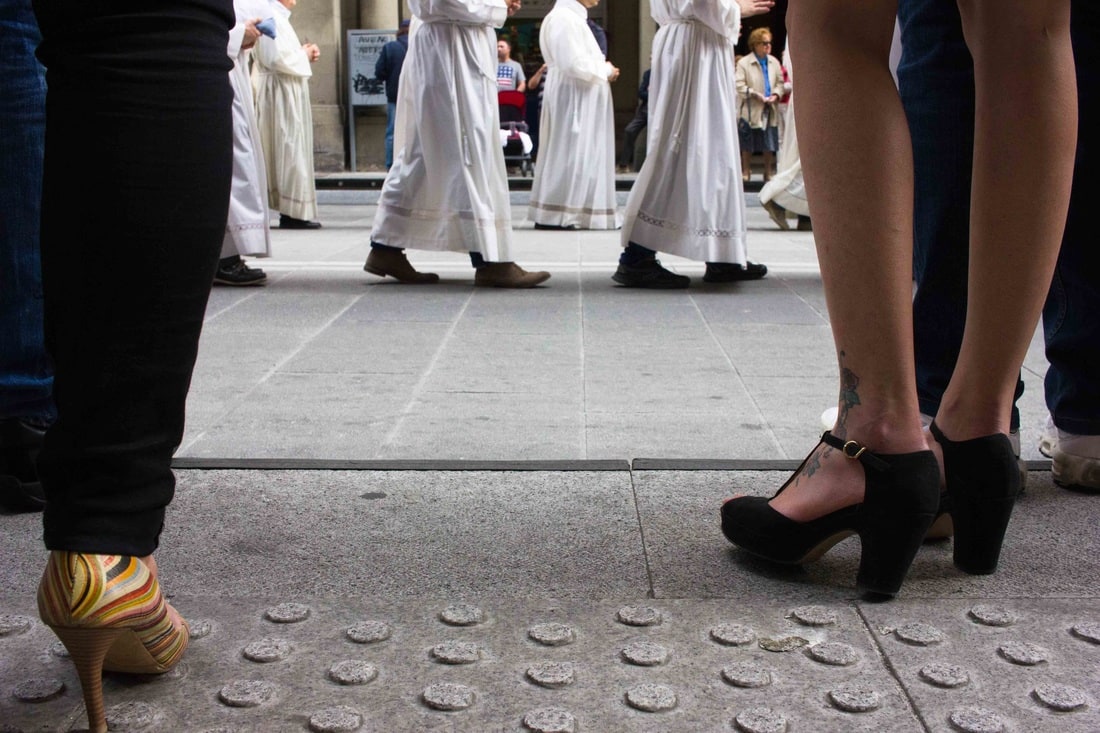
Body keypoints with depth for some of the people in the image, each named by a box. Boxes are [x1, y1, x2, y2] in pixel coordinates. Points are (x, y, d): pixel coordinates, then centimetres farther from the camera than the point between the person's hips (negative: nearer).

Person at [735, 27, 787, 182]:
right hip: (751, 110, -3)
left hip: (770, 109, 4)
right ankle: (746, 172, 17)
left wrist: (776, 95, -8)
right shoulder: (744, 63, -7)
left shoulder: (774, 62, 7)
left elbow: (780, 82, 12)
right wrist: (756, 95, -19)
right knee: (747, 145, 4)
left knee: (769, 145, 6)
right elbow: (739, 86, -12)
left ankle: (768, 173, 16)